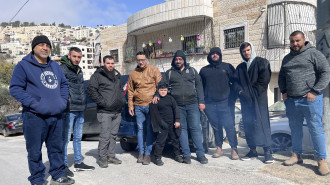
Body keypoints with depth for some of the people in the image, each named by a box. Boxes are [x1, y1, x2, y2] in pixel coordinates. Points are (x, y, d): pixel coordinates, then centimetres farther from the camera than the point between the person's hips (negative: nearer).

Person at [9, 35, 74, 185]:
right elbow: (15, 88, -8)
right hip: (35, 116, -6)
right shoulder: (24, 65, -3)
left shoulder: (55, 65, 16)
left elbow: (64, 84, 23)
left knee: (56, 148, 14)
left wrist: (63, 100, 8)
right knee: (35, 151, 4)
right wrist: (33, 103, -17)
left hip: (56, 115, 6)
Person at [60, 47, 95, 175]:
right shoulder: (63, 68, -7)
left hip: (80, 110, 8)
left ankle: (78, 163, 24)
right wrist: (64, 103, -18)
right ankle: (64, 165, 10)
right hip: (69, 110, -8)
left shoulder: (79, 70, 19)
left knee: (78, 137, 14)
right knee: (65, 138, -1)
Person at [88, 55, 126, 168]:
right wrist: (102, 102, -16)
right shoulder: (98, 75, -4)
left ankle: (111, 156, 23)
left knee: (114, 135, 12)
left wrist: (123, 100, 13)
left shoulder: (117, 75, 19)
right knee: (105, 136, -7)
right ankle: (102, 158, 6)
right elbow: (91, 90, -11)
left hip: (117, 112, 7)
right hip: (105, 112, -7)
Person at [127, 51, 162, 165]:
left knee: (149, 129, 1)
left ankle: (147, 153, 8)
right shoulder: (133, 73, 11)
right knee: (140, 129, 8)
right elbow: (130, 90, 14)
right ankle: (141, 152, 18)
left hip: (151, 105, -3)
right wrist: (130, 105, 10)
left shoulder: (154, 70, 2)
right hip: (138, 106, 3)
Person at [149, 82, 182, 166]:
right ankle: (157, 157, 9)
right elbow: (154, 112, -1)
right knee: (160, 141, -4)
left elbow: (176, 109, 6)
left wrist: (177, 120, 0)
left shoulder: (170, 98, 7)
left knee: (175, 139, 14)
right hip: (162, 124, -4)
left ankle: (177, 155, 29)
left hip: (172, 123, 4)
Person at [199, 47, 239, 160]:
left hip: (225, 102, -2)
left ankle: (234, 150, 4)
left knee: (229, 126, -5)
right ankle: (219, 148, 18)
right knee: (216, 127, 8)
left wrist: (233, 97, -3)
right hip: (210, 104, 3)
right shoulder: (204, 70, 16)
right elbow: (200, 86, 17)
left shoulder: (227, 67, 9)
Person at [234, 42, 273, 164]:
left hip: (259, 99, -5)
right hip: (245, 100, 5)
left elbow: (265, 79, -5)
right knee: (248, 124, 5)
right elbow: (236, 82, 12)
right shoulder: (240, 67, 20)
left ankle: (267, 151, -3)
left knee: (262, 123, -9)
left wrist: (254, 92, -11)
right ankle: (252, 151, 13)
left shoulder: (262, 62, 6)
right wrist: (241, 92, -7)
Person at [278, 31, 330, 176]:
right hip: (291, 100, 5)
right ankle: (296, 155, 24)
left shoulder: (314, 54, 0)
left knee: (316, 129, -2)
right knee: (295, 129, 12)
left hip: (310, 100, -5)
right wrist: (283, 91, 9)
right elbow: (281, 77, 24)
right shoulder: (287, 58, 17)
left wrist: (314, 92, -13)